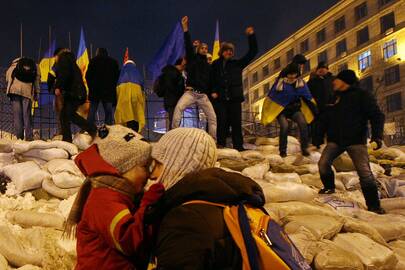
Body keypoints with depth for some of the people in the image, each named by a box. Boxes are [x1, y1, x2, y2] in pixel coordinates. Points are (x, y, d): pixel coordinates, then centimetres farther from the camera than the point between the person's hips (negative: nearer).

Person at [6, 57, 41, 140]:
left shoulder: (16, 62, 24)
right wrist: (36, 94, 16)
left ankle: (19, 136, -1)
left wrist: (9, 85, 22)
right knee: (27, 115, 5)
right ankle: (29, 137, 2)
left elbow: (8, 74, 13)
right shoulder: (35, 66, 23)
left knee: (17, 114, 3)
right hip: (27, 90, 0)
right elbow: (37, 81, 15)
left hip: (14, 89, 0)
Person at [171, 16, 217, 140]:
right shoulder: (192, 59, 10)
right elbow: (188, 46, -4)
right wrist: (185, 29, -15)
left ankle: (213, 139, 2)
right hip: (190, 92, -4)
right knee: (178, 108, -29)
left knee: (213, 117, -4)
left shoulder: (208, 66, 21)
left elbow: (211, 80, 24)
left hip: (203, 95, 4)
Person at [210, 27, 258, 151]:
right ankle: (220, 145, -3)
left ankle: (238, 146, 4)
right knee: (222, 122, -6)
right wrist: (213, 92, -5)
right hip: (220, 98, -1)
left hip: (235, 98, 2)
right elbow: (211, 80, 12)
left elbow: (252, 52, 11)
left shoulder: (237, 63, 13)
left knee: (236, 123, 1)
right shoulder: (215, 64, 12)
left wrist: (251, 36, 3)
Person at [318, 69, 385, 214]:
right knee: (323, 163, -12)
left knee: (365, 172, -11)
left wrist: (377, 134, -22)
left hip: (356, 140, -5)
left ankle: (373, 205, -1)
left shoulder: (361, 95, -2)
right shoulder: (334, 98, 15)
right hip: (335, 139, 5)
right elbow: (325, 119, 24)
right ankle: (329, 187, 15)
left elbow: (376, 115, -8)